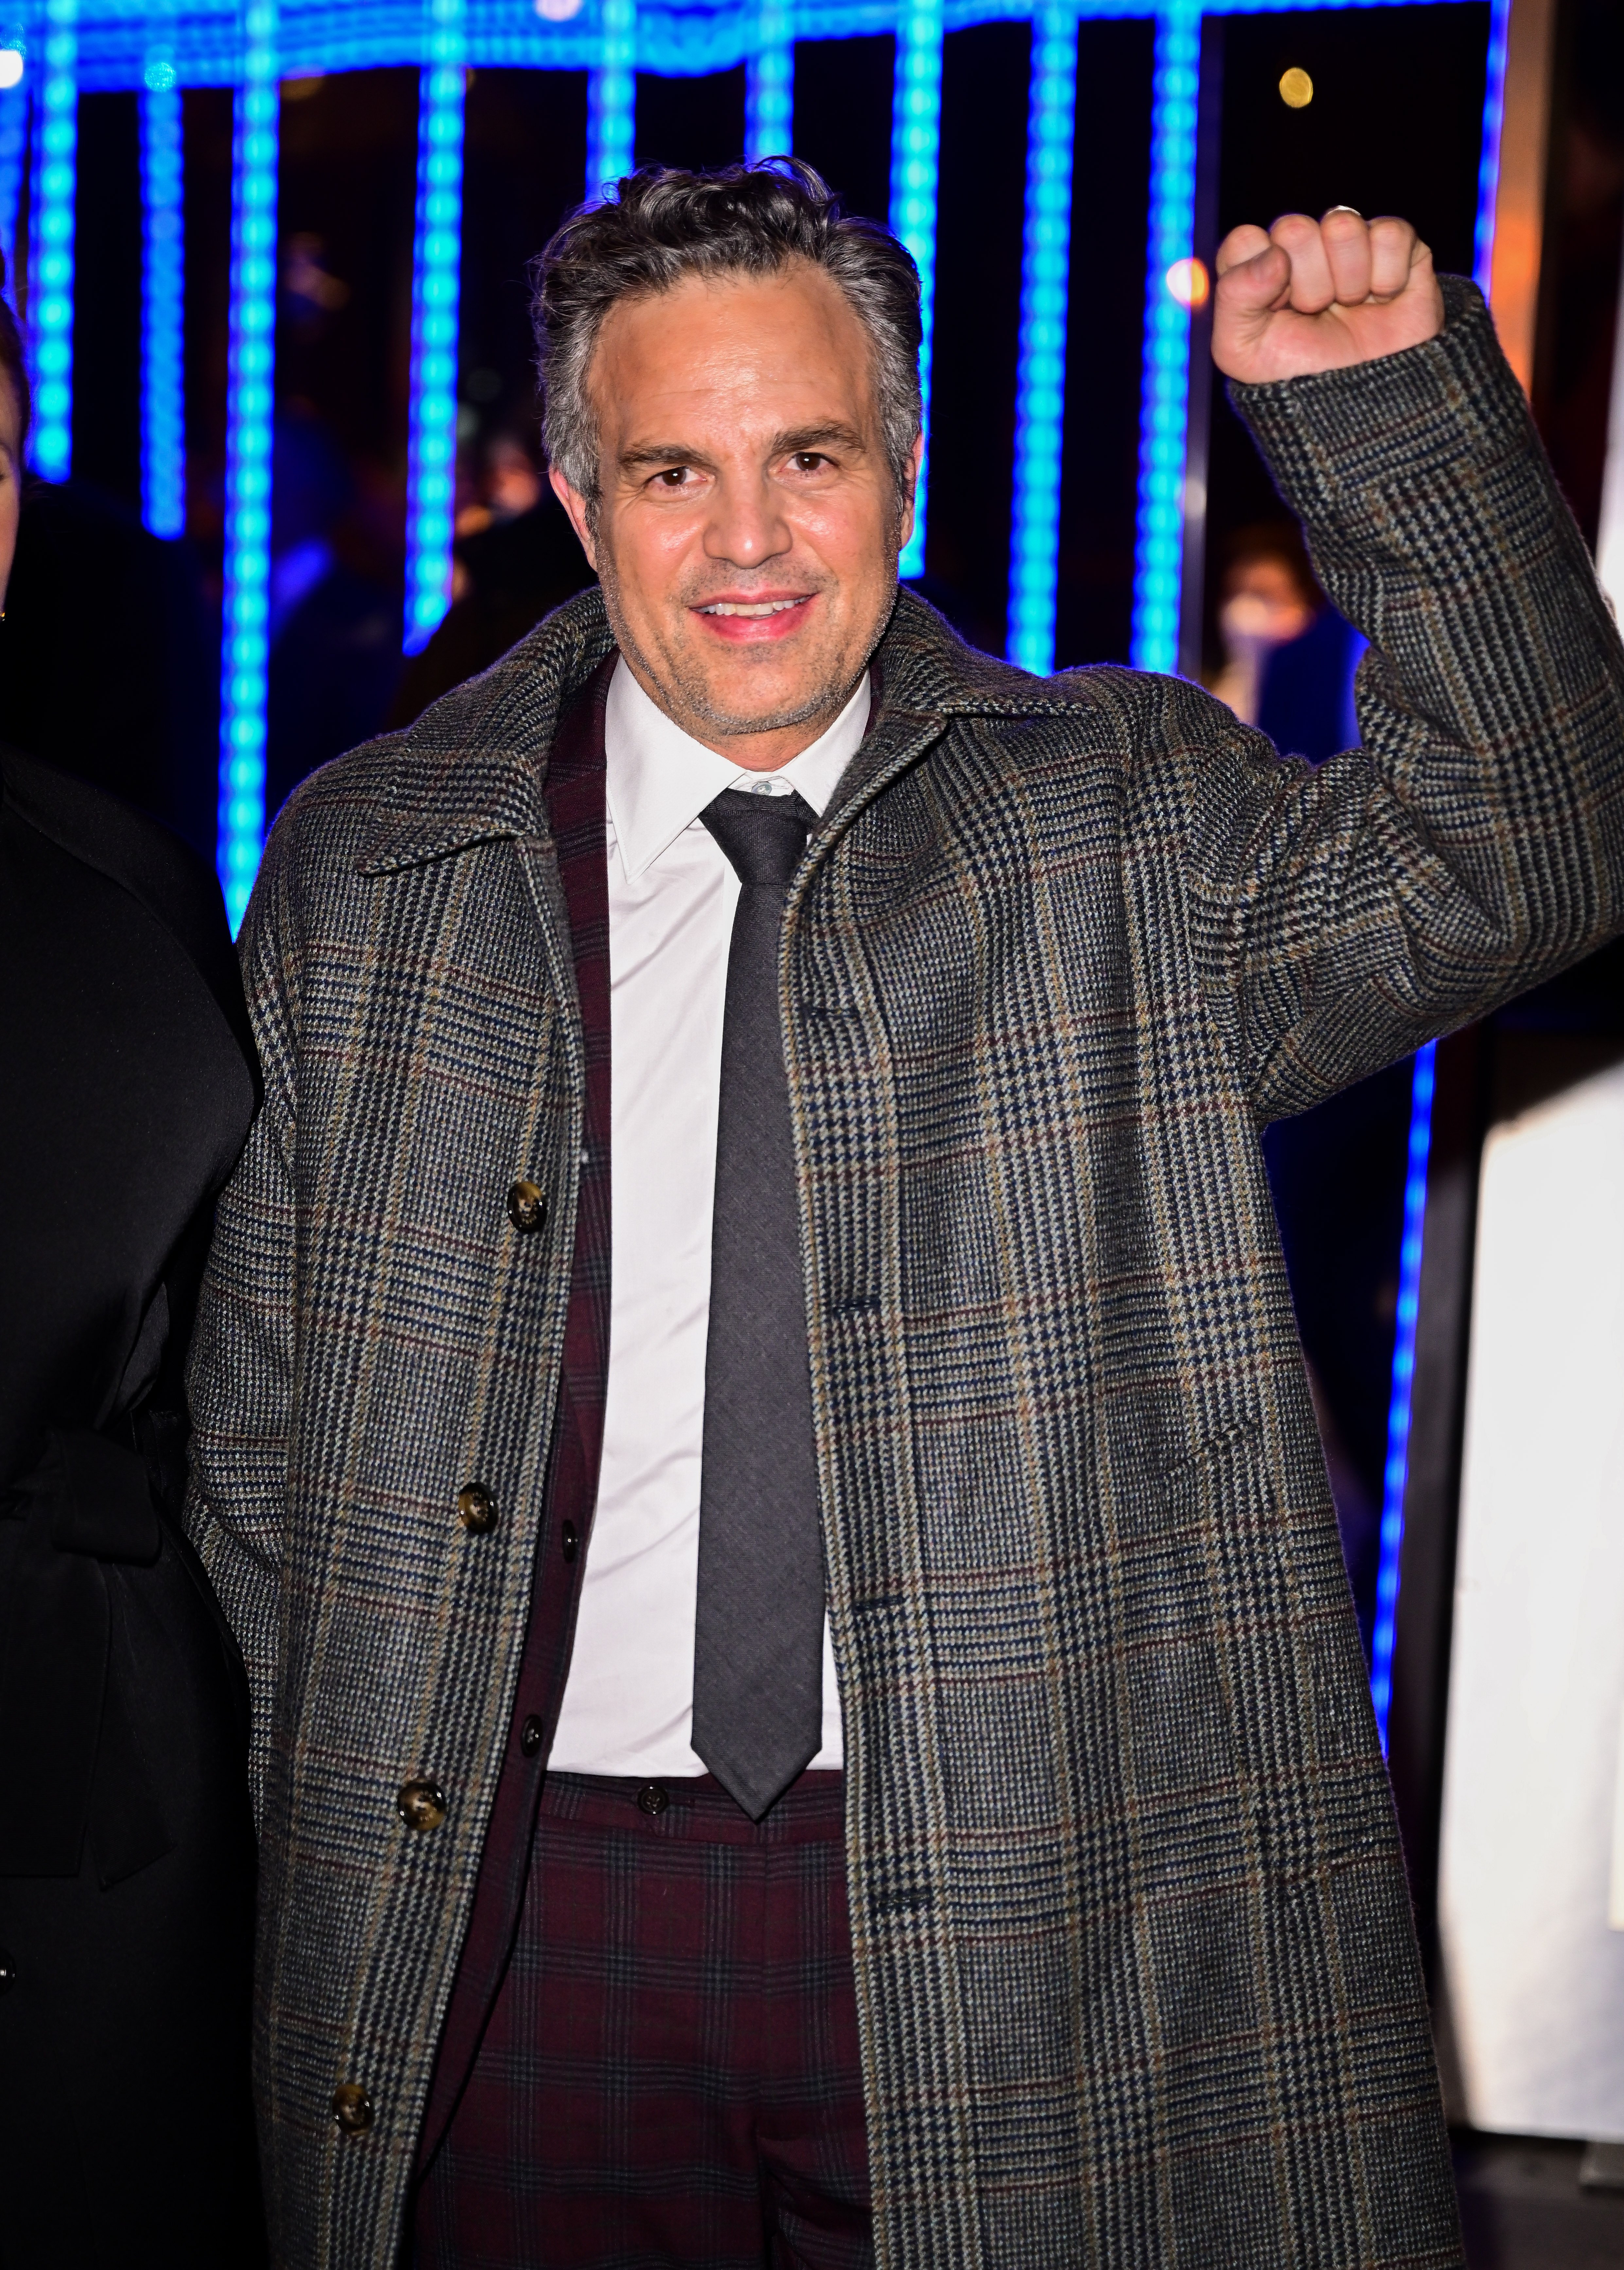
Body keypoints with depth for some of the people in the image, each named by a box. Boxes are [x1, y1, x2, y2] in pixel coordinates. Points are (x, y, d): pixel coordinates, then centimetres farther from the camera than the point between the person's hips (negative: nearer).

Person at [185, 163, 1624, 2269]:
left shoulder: (1125, 820, 3)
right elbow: (259, 1415, 11)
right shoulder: (367, 870, 5)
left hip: (1023, 1911, -1)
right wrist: (355, 1807, 6)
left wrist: (1392, 405, -19)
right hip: (522, 1915, 1)